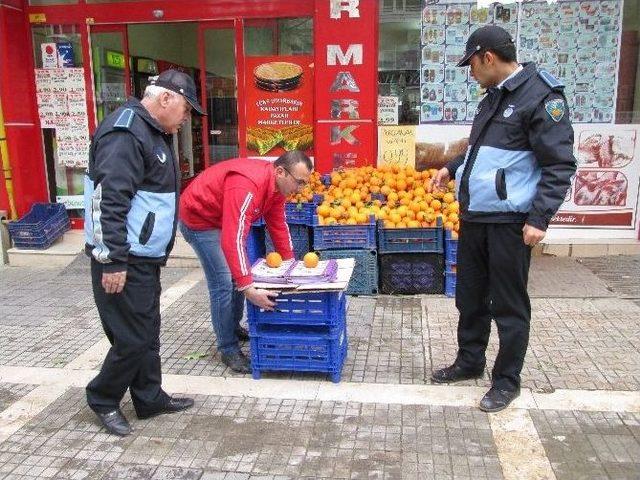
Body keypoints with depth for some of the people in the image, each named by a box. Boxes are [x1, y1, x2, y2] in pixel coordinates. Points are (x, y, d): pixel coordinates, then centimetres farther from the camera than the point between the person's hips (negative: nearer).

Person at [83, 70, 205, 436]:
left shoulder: (155, 134, 14)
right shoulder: (125, 133, -18)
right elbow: (110, 202, -24)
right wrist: (114, 261, -25)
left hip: (146, 258, 10)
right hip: (123, 262, -10)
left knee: (148, 333, 17)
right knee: (133, 339, 0)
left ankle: (150, 399, 30)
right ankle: (103, 400, 22)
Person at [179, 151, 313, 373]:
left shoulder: (277, 184, -9)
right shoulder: (247, 185, -38)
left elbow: (278, 224, 2)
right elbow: (233, 240, -44)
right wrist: (249, 289, -46)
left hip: (224, 219, 9)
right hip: (198, 218, -9)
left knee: (239, 272, 15)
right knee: (223, 282, -12)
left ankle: (234, 328, 34)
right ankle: (228, 349, 0)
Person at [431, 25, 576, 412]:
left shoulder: (541, 96, -12)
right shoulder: (494, 97, 15)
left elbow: (560, 164, -15)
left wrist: (540, 218, -20)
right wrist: (453, 168, 25)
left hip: (509, 222, -8)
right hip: (474, 218, 9)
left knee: (509, 306, 5)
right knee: (470, 297, 18)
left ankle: (507, 381, 21)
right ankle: (470, 362, 35)